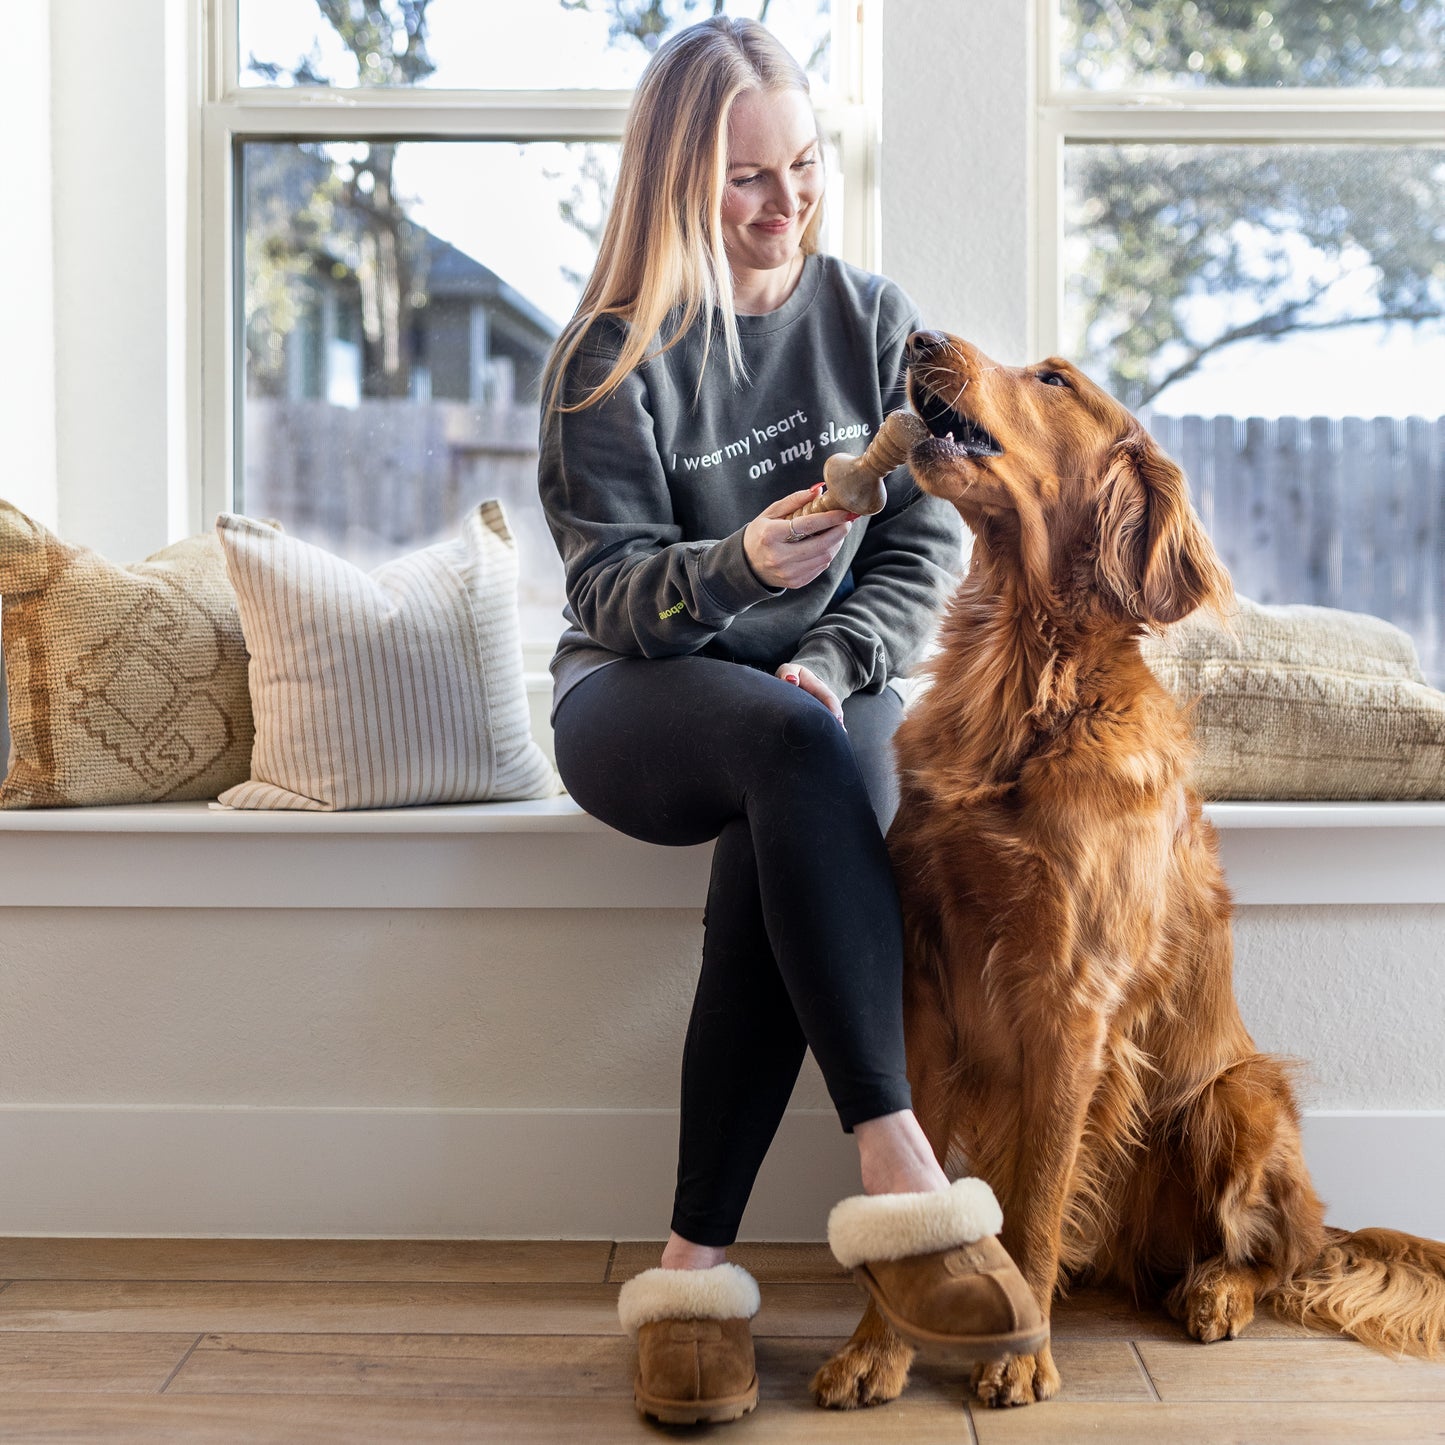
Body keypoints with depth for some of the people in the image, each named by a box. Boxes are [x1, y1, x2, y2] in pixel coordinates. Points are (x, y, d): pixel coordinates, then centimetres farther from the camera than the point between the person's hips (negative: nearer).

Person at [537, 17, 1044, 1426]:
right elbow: (612, 587, -8)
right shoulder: (611, 358, -2)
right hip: (637, 701, -2)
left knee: (771, 872, -34)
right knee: (789, 747, -38)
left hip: (829, 689, 2)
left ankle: (694, 1263, -27)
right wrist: (738, 566, -29)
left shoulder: (873, 319, 6)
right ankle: (896, 1168, -40)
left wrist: (831, 659, -14)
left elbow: (927, 543, 4)